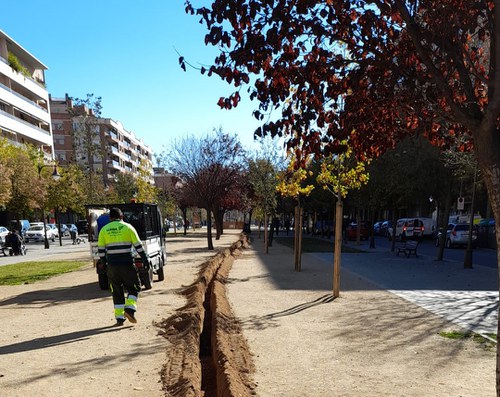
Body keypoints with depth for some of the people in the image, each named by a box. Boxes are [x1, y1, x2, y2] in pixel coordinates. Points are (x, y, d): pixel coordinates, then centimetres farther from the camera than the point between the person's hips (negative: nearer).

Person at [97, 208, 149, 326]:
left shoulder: (104, 230, 9)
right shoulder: (128, 227, 1)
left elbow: (100, 250, 9)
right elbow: (138, 246, -1)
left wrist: (104, 263, 20)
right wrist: (145, 260, 5)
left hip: (112, 265, 3)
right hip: (127, 264, -3)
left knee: (117, 291, 12)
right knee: (134, 287, 12)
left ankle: (119, 317, 12)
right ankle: (130, 308, -7)